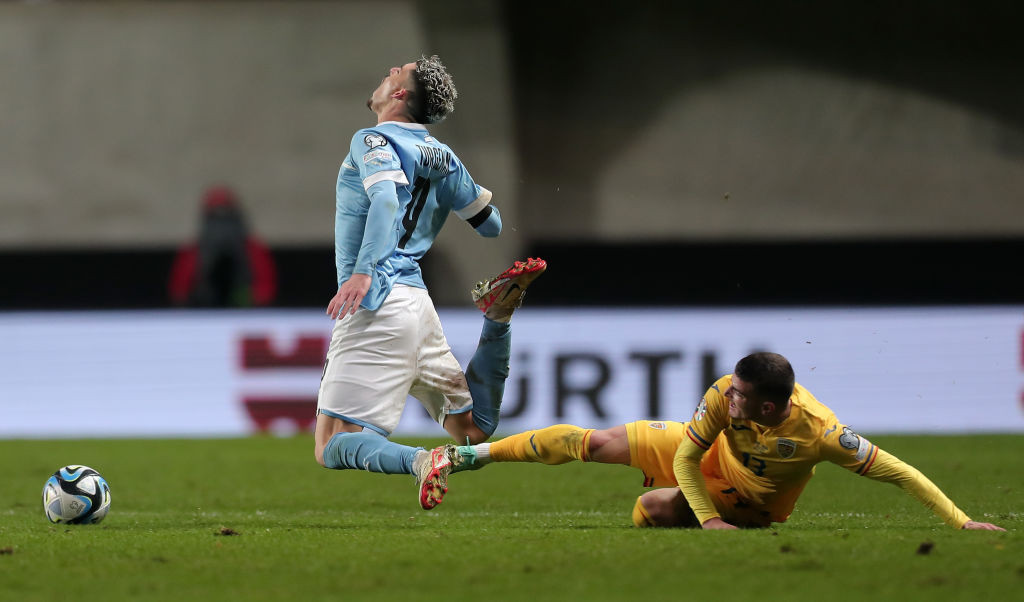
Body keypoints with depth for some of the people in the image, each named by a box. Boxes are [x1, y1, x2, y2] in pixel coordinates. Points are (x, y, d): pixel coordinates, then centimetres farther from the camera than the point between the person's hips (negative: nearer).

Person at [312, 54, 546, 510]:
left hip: (378, 305, -7)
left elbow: (387, 196, -26)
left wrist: (364, 271, -38)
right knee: (473, 431, 21)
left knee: (333, 447, -11)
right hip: (419, 303, 7)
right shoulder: (441, 155, 15)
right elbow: (491, 224, 21)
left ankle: (421, 462, -36)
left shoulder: (373, 141, -5)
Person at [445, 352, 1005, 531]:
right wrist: (708, 520, -34)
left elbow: (894, 470, -39)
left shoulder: (819, 431, -44)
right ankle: (474, 454, 25)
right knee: (596, 443, 2)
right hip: (709, 454, 3)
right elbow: (685, 459, -22)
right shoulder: (724, 397, -34)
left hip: (753, 504, -3)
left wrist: (961, 521, -43)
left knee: (653, 506, -22)